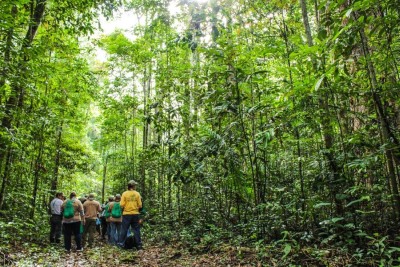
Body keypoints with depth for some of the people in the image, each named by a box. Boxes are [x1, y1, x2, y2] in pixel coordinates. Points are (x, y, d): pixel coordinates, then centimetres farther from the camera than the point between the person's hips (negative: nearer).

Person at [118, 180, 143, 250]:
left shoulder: (124, 193, -4)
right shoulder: (137, 194, -2)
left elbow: (122, 205, -8)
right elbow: (140, 205, -4)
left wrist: (125, 207, 13)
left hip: (126, 214, -1)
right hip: (135, 214, 1)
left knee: (124, 230, 8)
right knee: (136, 230, 8)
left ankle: (121, 244, 10)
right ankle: (139, 245, 11)